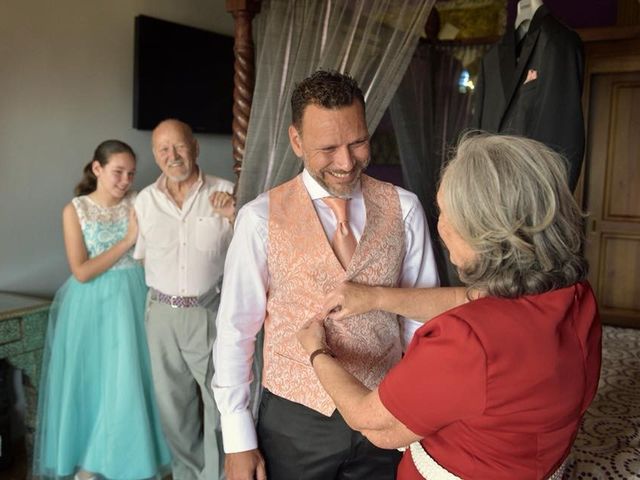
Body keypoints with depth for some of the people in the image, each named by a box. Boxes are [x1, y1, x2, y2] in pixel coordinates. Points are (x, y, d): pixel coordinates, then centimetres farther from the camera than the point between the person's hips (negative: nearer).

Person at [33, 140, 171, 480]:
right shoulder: (75, 210, -4)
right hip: (92, 305, -1)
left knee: (128, 380, 7)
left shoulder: (137, 205, -1)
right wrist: (128, 240, -15)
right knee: (90, 380, 9)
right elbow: (81, 272, -12)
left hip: (131, 301, 1)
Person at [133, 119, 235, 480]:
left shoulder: (225, 192, -6)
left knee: (220, 399, 7)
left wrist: (234, 216, -19)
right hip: (163, 313, 3)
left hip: (212, 312, -3)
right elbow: (141, 256, 13)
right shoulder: (145, 200, 3)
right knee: (174, 403, 17)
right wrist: (159, 294, 6)